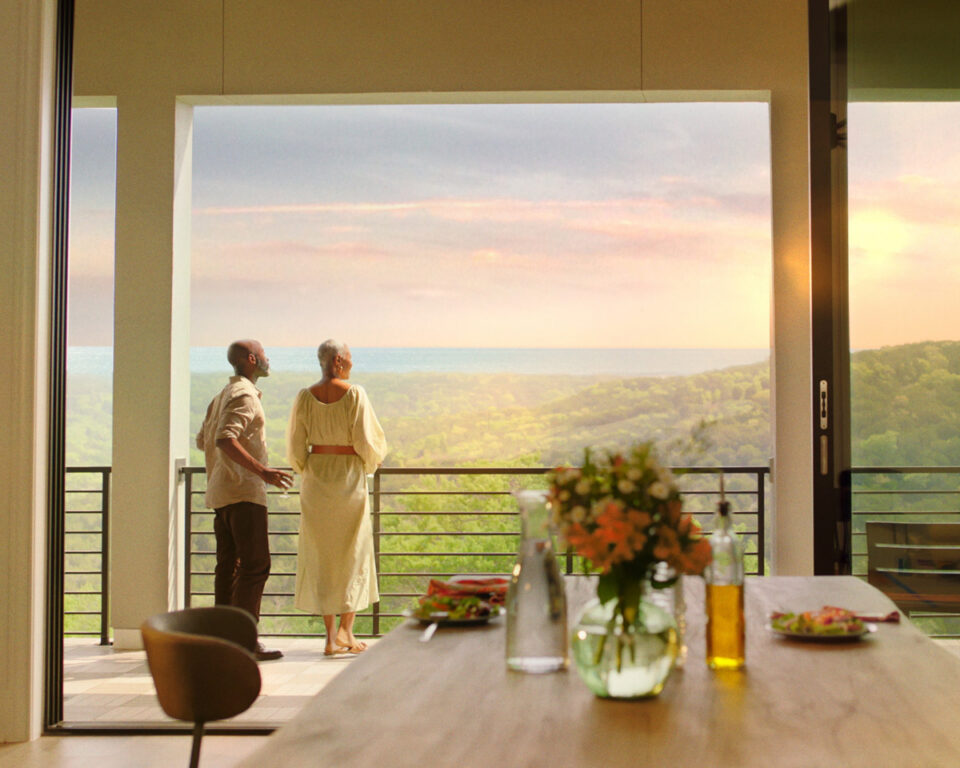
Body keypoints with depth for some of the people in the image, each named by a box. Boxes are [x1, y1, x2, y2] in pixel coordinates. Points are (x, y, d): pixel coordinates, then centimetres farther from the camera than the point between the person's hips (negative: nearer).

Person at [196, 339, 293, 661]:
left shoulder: (223, 395, 19)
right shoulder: (244, 395, -11)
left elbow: (202, 440, 26)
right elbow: (225, 439, -24)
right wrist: (261, 471, -28)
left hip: (222, 490, 10)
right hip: (243, 491, -10)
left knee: (229, 564, 9)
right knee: (256, 564, -11)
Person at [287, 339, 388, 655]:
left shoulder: (306, 397, -1)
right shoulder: (354, 394, -11)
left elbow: (296, 446, 2)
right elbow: (367, 442, -11)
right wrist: (367, 466, 11)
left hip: (316, 478, 3)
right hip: (349, 475, -3)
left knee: (321, 555, 8)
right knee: (353, 553, 9)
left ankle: (331, 636, 9)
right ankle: (346, 629, 3)